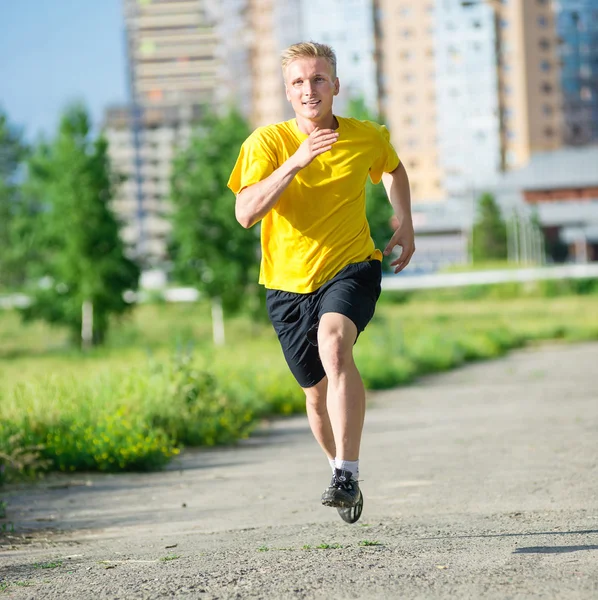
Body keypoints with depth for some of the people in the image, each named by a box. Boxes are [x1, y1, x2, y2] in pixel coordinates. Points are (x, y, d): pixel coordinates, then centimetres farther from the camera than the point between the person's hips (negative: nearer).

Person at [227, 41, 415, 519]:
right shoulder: (266, 142, -8)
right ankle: (341, 466, 41)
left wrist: (406, 224, 13)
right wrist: (295, 163, -30)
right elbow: (246, 213, -22)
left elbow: (393, 169, 24)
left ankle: (347, 474, -34)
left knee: (333, 343, -32)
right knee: (318, 392, 10)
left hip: (351, 268, -2)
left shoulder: (368, 138, -2)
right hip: (288, 281, 2)